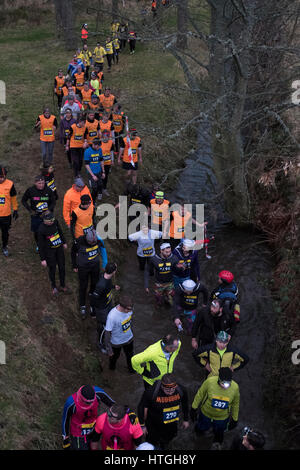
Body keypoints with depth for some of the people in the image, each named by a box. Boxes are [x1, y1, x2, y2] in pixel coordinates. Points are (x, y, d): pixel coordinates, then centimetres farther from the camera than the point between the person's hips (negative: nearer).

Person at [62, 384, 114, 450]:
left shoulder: (98, 393, -26)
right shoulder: (71, 403, -32)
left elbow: (112, 404, -8)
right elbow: (65, 420, -14)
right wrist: (65, 439, -5)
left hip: (93, 430, 4)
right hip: (78, 434, -4)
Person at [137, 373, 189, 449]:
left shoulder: (181, 390, -26)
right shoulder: (150, 393, -36)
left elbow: (184, 404, -3)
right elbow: (142, 408, -17)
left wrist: (186, 420, 9)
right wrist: (142, 425, -8)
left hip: (172, 425, 3)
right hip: (154, 425, -3)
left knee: (166, 441, 31)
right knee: (153, 443, 23)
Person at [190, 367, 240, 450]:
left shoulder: (235, 387, -27)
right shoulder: (210, 381, -33)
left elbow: (235, 404, -6)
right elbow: (200, 394, -13)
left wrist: (234, 420, 5)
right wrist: (194, 408, -2)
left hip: (222, 418, 1)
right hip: (206, 414, -1)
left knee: (219, 435, 24)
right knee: (201, 428, 27)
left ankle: (216, 446, 57)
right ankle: (199, 429, 63)